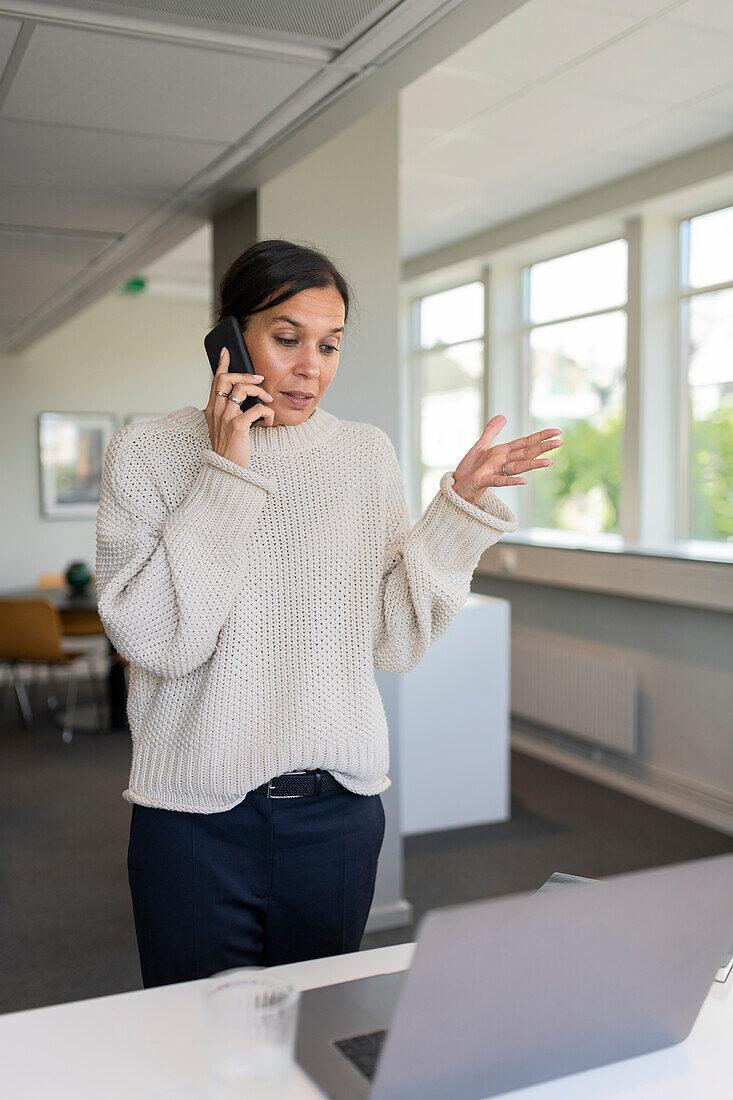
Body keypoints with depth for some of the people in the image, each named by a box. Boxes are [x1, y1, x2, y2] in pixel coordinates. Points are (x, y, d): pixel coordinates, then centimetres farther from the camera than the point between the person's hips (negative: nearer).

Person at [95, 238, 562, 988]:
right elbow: (152, 639, -16)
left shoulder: (367, 454, 3)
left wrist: (462, 504, -8)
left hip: (338, 806, 3)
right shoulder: (148, 454, -4)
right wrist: (226, 476, -17)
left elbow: (395, 642, -1)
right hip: (196, 814, -2)